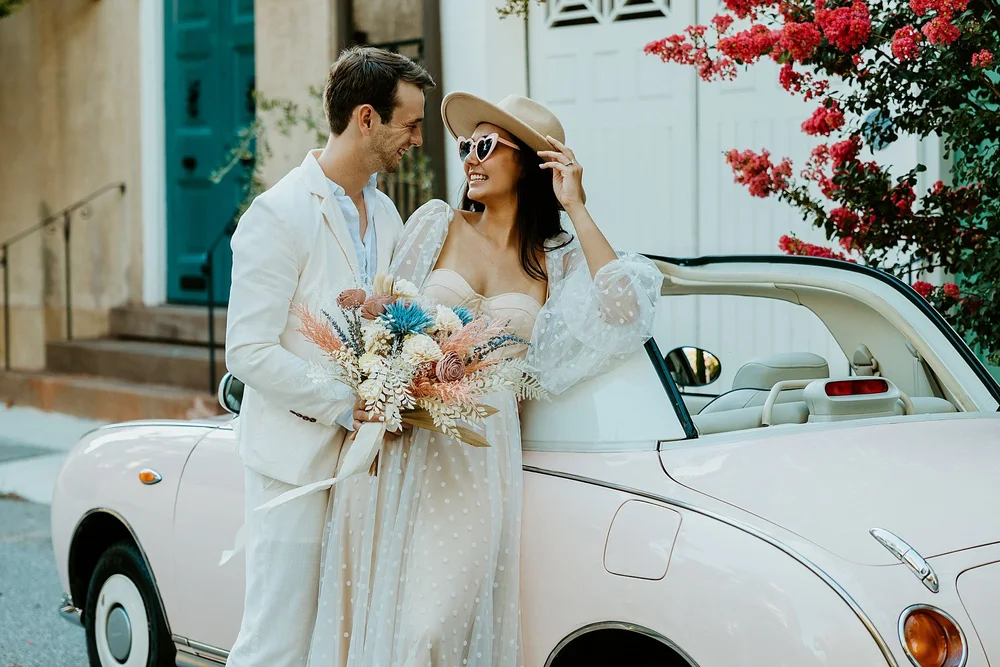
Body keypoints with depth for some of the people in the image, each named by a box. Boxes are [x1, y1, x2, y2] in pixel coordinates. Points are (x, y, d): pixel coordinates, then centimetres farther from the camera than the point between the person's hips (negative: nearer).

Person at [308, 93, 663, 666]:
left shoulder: (557, 259, 8)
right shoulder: (438, 223, 8)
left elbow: (623, 308, -9)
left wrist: (576, 209, -5)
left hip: (479, 460, -1)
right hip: (404, 442, 1)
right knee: (378, 613, 3)